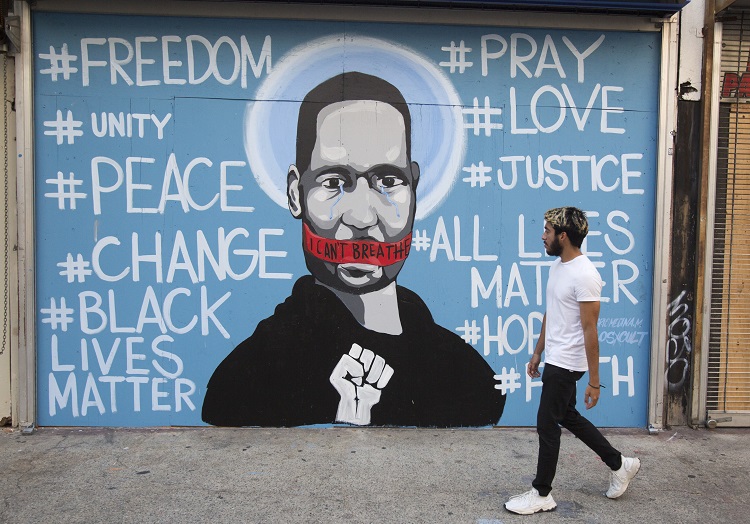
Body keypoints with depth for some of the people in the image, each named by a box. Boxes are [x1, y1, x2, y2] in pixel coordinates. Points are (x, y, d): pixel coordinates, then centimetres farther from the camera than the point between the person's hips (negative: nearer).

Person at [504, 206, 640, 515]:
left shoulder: (584, 275, -22)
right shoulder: (558, 266, 8)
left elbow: (589, 330, -22)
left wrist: (594, 381, -20)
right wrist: (537, 353, 19)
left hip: (566, 364, -10)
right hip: (555, 360, 10)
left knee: (547, 425, 1)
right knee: (568, 417, 21)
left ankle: (542, 495, 17)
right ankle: (619, 464, 37)